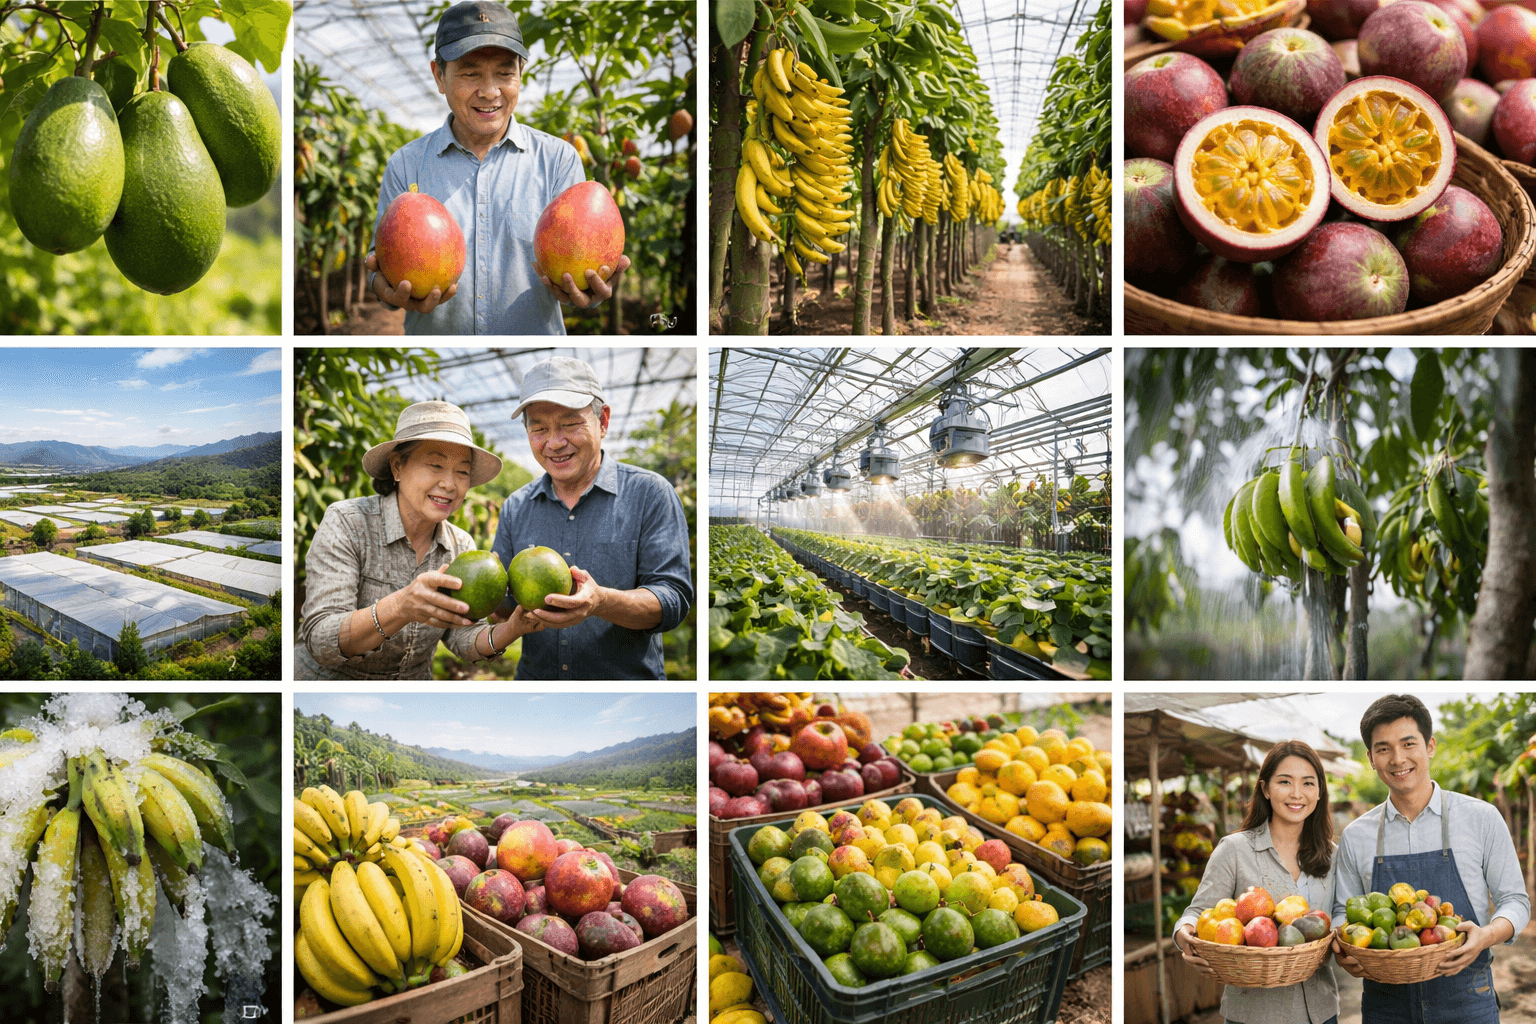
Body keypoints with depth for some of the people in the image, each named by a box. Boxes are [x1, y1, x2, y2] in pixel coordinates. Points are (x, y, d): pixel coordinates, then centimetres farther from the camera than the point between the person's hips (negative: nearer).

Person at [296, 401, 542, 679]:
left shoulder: (462, 547, -1)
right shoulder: (345, 523, -15)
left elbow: (465, 640, -3)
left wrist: (513, 629, -22)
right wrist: (400, 607, -38)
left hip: (413, 679, 3)